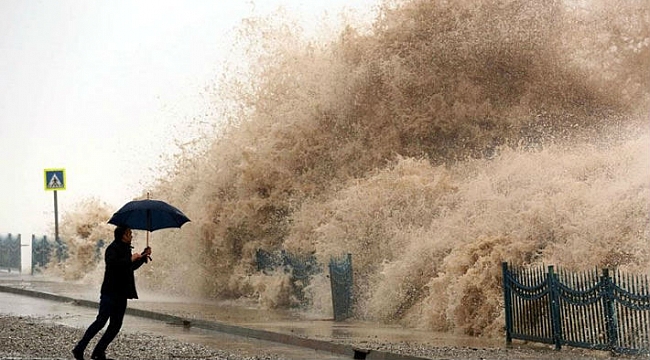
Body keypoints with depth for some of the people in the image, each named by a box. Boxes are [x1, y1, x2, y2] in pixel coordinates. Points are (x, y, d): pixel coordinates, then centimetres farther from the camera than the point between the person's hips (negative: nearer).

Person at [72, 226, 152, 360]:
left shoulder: (126, 249, 17)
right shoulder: (113, 248, -10)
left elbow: (131, 267, 29)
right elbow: (112, 263, -28)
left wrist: (143, 256, 19)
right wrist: (130, 259, -24)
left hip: (121, 294, 9)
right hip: (110, 292, -9)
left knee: (116, 325, 6)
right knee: (101, 321, -11)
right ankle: (79, 349, -5)